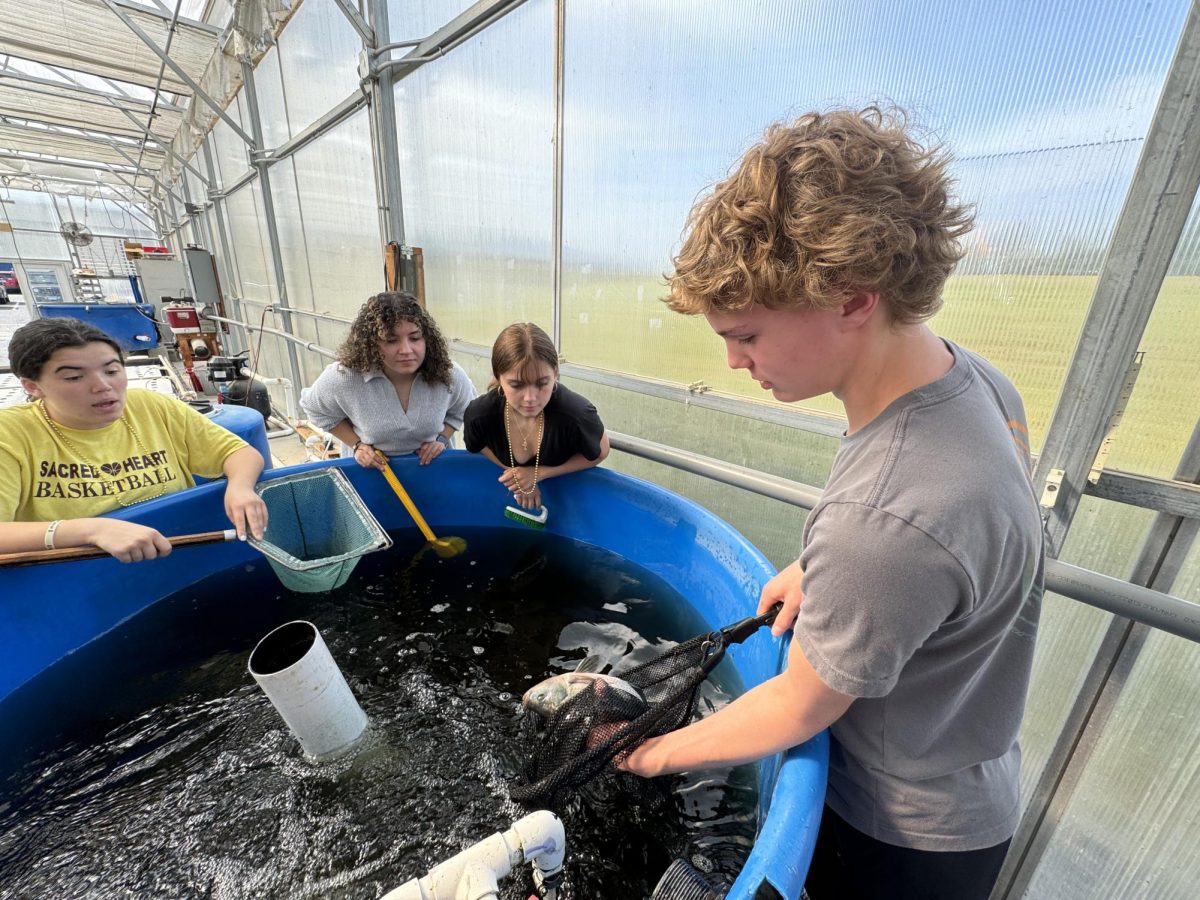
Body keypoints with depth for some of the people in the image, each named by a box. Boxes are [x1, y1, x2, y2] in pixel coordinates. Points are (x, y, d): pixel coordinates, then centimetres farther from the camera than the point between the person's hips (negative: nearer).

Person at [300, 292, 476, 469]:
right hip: (369, 470, 0)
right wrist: (357, 445, -12)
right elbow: (316, 409, -3)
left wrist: (442, 439, -13)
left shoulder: (449, 374, -23)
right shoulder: (342, 377, -27)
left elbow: (463, 409, 1)